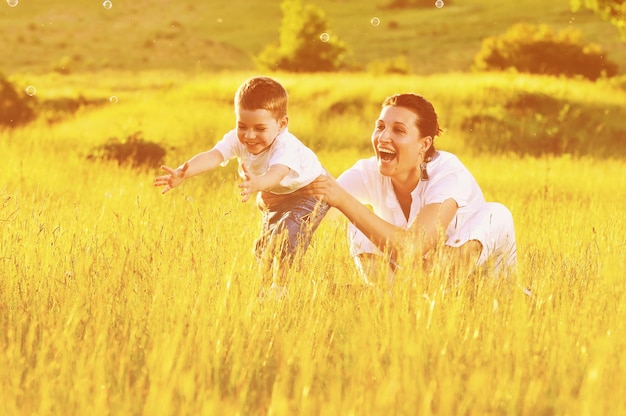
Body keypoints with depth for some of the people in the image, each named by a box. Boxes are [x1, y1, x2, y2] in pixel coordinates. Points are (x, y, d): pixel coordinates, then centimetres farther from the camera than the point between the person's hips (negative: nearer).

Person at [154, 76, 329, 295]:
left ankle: (281, 287, -12)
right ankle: (266, 286, 30)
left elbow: (276, 174, -61)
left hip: (309, 190, -6)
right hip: (275, 196, 7)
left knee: (287, 238, -26)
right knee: (264, 249, 7)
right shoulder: (237, 140, -25)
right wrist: (182, 173, -62)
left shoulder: (287, 146, -41)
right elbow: (212, 156, -43)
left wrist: (256, 184, -85)